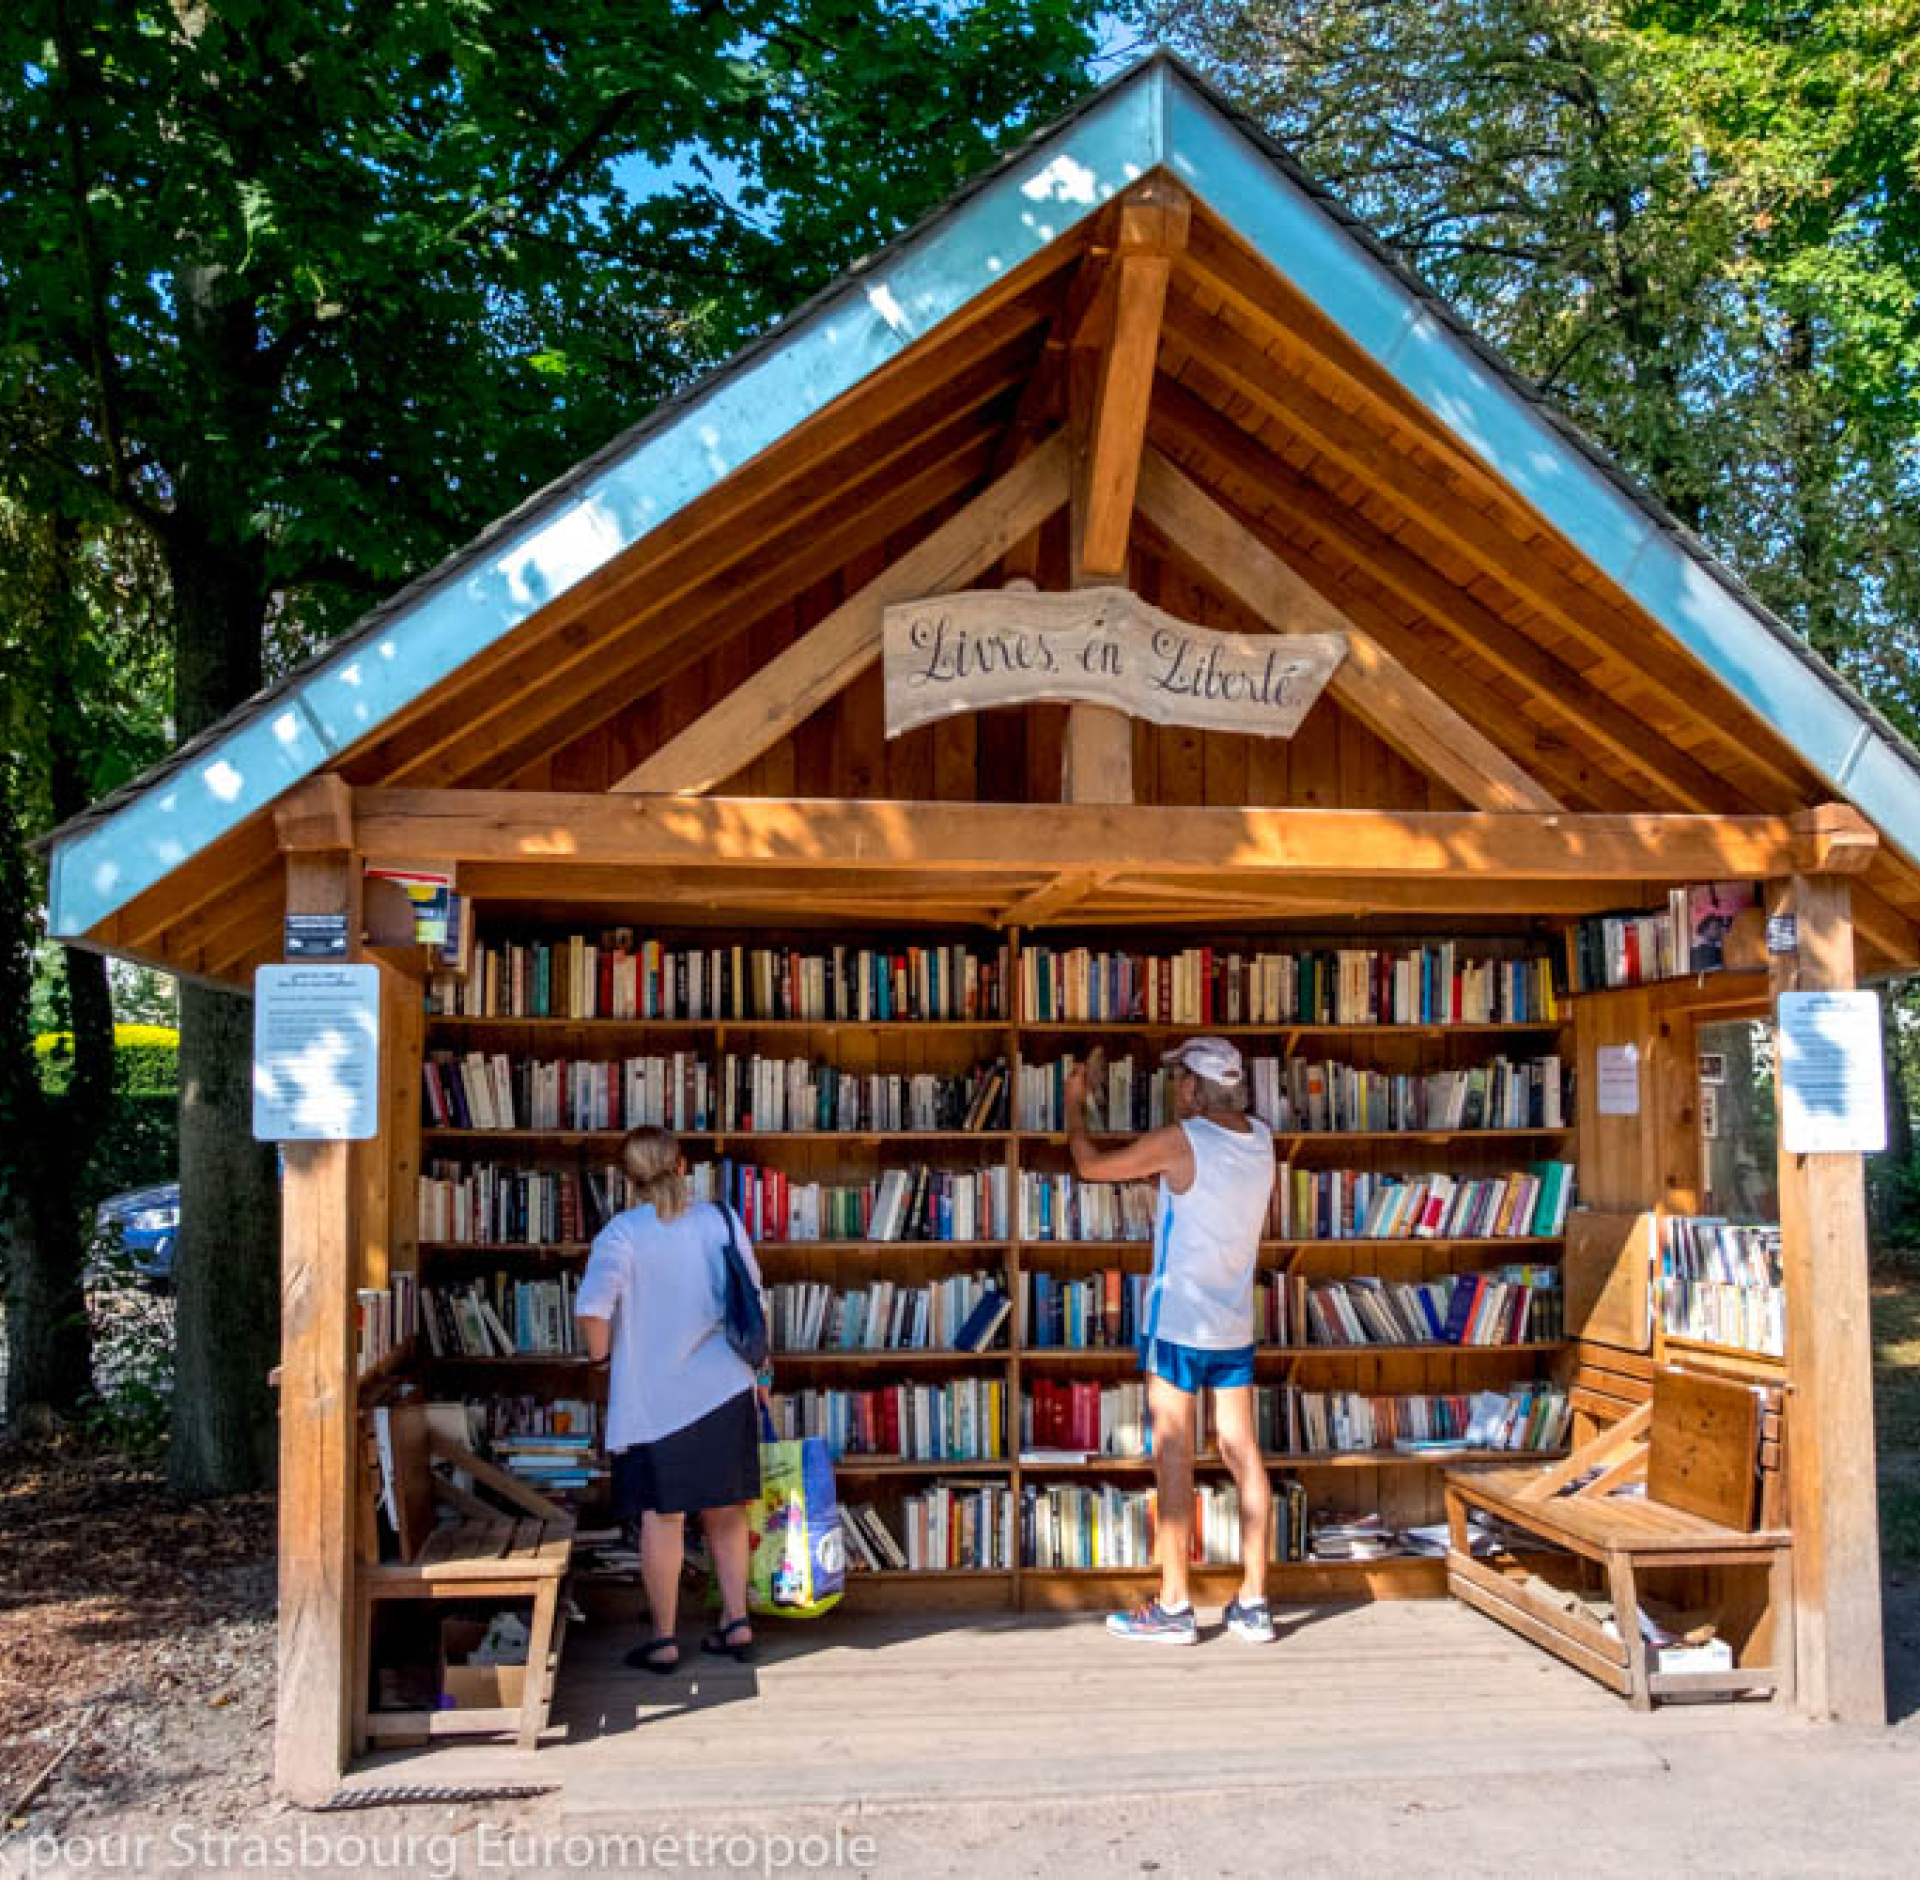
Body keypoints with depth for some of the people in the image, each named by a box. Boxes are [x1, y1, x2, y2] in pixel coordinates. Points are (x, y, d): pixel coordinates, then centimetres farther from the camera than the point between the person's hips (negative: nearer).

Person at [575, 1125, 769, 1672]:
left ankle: (663, 1640, 13)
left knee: (662, 1517, 5)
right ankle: (736, 1622, 20)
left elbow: (593, 1306, -25)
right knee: (725, 1511, 15)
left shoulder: (622, 1233, -12)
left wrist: (602, 1356, -7)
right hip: (726, 1387, 4)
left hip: (653, 1396, -4)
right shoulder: (721, 1219, 0)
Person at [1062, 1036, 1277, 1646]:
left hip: (1178, 1325, -6)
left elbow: (1090, 1165, -4)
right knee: (1242, 1454, 8)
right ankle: (1253, 1602, 12)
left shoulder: (1179, 1140, -14)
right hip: (1236, 1327, 6)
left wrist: (1075, 1103, 11)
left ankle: (1174, 1607, 6)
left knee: (1173, 1459, 0)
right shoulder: (1261, 1138, 3)